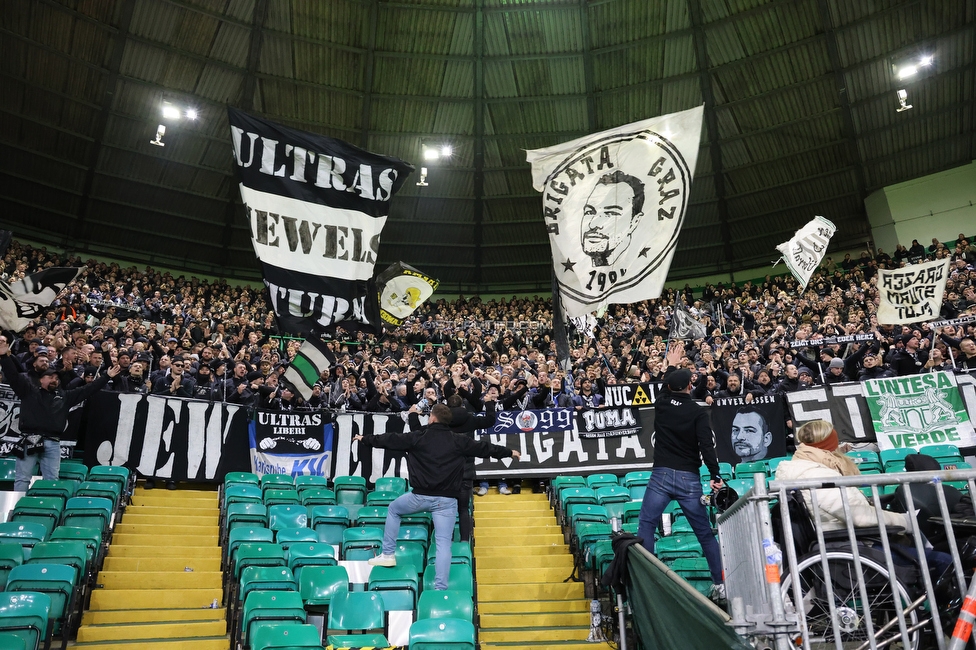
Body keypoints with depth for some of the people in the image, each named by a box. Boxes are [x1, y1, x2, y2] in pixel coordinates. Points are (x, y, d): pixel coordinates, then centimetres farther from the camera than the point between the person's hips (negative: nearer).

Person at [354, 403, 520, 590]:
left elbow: (390, 439, 9)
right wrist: (509, 452, 26)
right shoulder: (459, 441, 3)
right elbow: (485, 448, 12)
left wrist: (365, 438, 24)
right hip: (446, 500, 1)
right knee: (443, 543, 3)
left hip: (420, 496, -1)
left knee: (393, 509, 27)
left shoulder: (417, 437, -1)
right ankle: (440, 588, -4)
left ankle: (388, 554, 29)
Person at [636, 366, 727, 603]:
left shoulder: (661, 403, 6)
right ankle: (720, 584, 14)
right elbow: (706, 445, -13)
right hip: (689, 478, 0)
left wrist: (673, 365, 43)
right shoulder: (698, 412, -1)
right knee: (705, 533, 11)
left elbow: (665, 388, 30)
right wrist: (715, 475, -13)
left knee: (646, 526, 1)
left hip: (662, 475, 0)